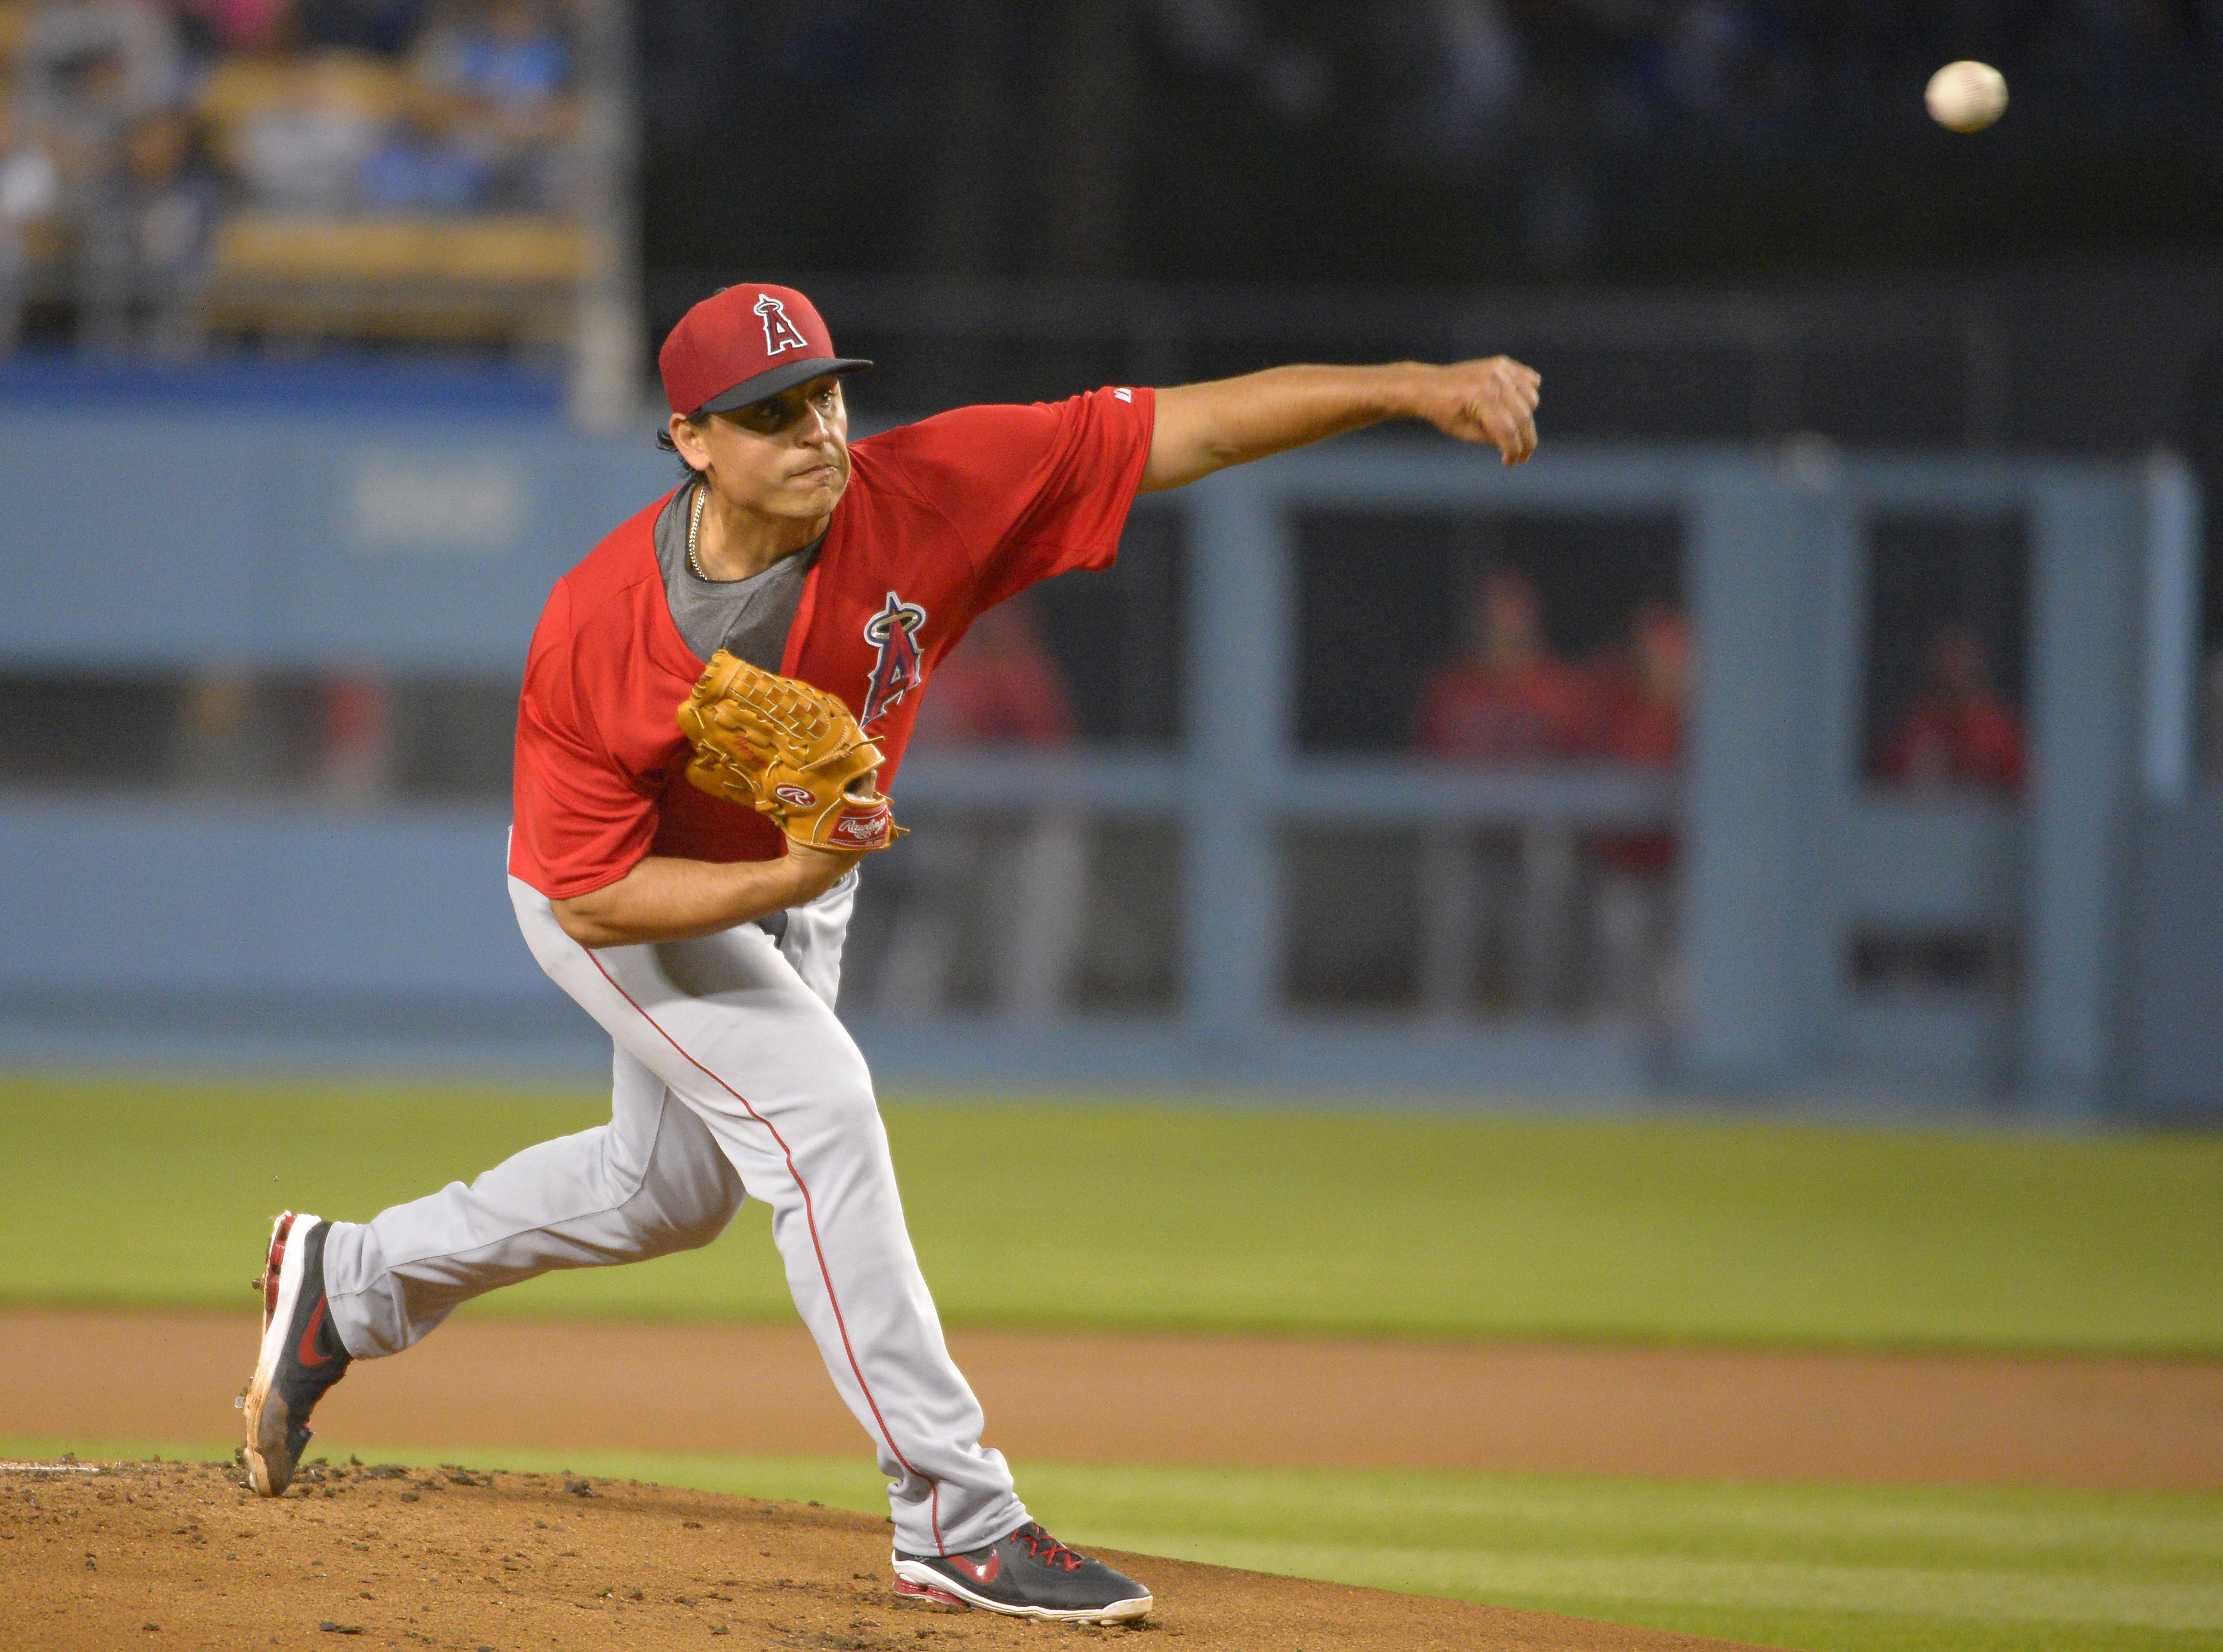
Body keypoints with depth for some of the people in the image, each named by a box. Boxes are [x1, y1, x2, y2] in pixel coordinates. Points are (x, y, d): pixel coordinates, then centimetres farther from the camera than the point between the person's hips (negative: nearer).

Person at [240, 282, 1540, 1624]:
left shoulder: (921, 497, -31)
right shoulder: (594, 633, -36)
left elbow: (1190, 431, -34)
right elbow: (595, 896, -29)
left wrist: (1416, 389, -43)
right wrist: (786, 880, -45)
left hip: (796, 882, 6)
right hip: (611, 896, -6)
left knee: (668, 1192, 22)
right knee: (819, 1108, -22)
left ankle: (347, 1286, 44)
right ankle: (959, 1522, -17)